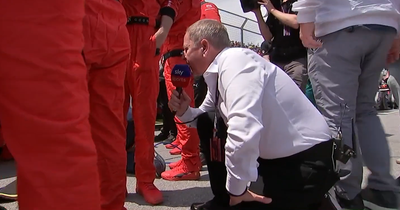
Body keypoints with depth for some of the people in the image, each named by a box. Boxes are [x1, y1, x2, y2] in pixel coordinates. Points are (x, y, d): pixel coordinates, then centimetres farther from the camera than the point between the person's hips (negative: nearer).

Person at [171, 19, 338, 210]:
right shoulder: (217, 73, 5)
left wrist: (236, 190, -23)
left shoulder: (234, 61, -23)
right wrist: (184, 112, -2)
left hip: (306, 162, -9)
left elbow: (243, 131, -36)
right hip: (273, 157, 9)